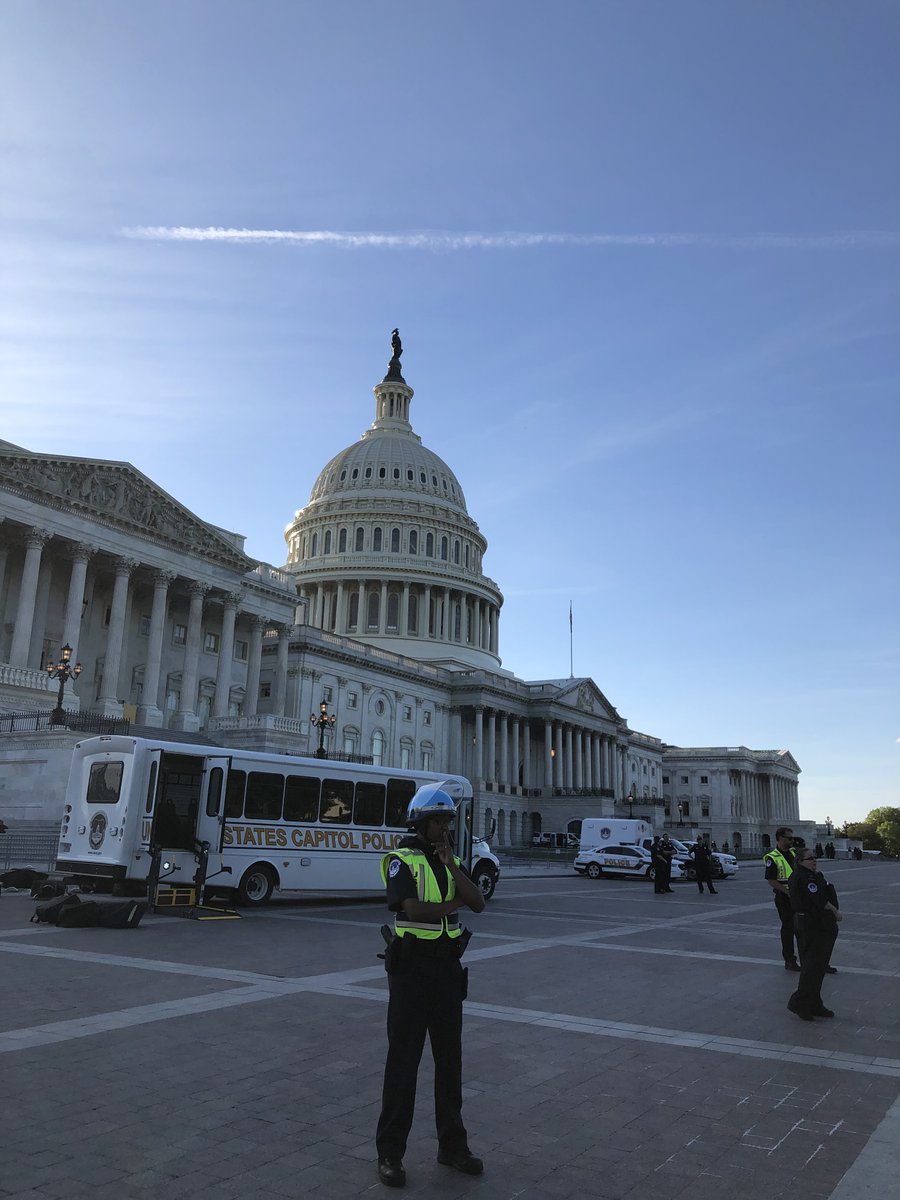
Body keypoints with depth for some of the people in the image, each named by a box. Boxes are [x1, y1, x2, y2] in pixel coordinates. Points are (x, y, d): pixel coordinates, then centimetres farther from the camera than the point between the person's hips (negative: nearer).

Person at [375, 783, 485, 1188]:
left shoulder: (451, 860, 8)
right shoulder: (401, 860, -11)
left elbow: (478, 903, -4)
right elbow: (413, 909, -25)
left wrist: (452, 866, -16)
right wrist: (452, 905, -9)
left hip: (448, 966, 6)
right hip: (412, 965, -6)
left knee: (449, 1057, 13)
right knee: (403, 1059, 1)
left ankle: (452, 1144, 26)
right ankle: (390, 1153, 13)